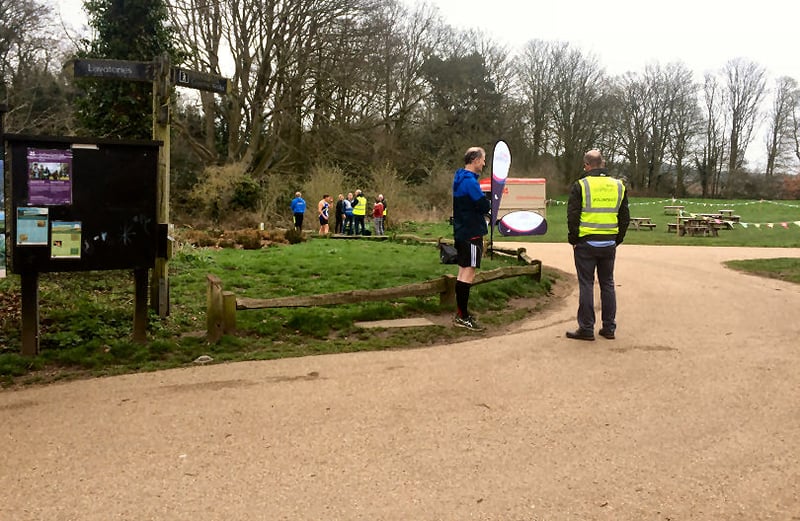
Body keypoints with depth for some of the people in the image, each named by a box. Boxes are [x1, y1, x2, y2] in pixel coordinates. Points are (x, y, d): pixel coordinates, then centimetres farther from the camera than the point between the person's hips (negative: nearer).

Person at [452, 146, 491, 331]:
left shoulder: (460, 179, 14)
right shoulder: (470, 181, -17)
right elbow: (485, 206, -19)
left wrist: (482, 205, 3)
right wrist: (486, 203, 2)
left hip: (462, 232, 10)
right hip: (471, 234, -10)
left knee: (464, 272, 14)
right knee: (468, 274, -7)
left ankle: (462, 313, 21)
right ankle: (462, 317, -4)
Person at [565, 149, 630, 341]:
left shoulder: (581, 185, -7)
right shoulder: (618, 186, 7)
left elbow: (572, 216, -8)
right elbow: (625, 217, 11)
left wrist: (573, 239, 3)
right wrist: (617, 240, 18)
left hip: (586, 244, -4)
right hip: (609, 244, 4)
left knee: (586, 285, 2)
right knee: (607, 284, 13)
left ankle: (586, 328, 5)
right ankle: (609, 328, 18)